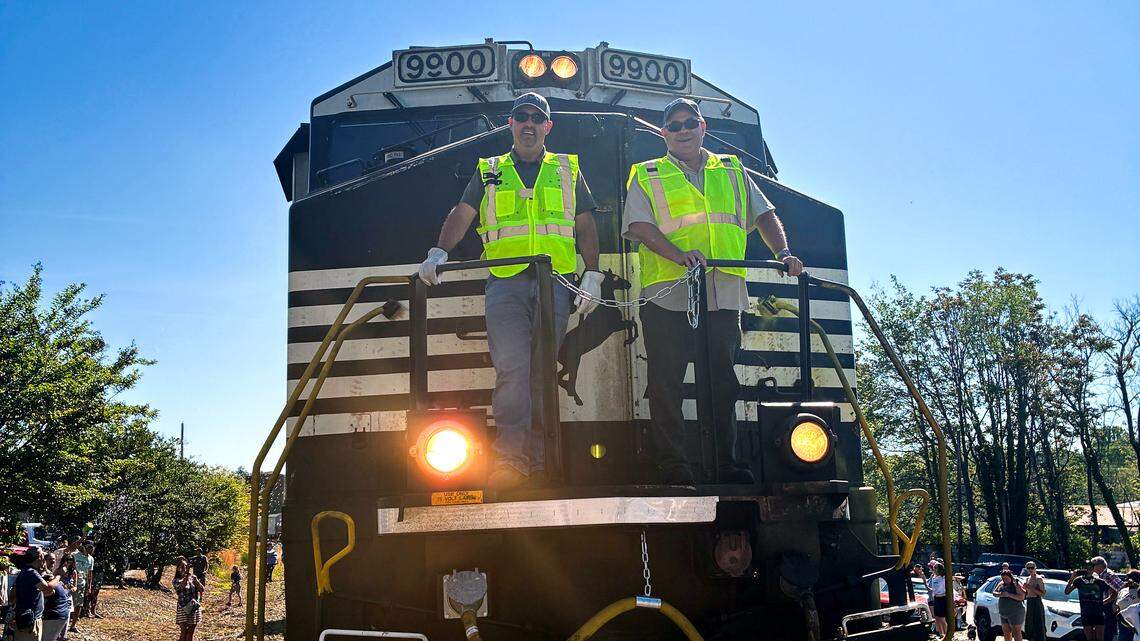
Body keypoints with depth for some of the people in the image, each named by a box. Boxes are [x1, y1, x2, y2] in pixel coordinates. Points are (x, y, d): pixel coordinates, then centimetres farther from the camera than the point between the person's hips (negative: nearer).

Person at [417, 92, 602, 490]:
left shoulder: (568, 171, 19)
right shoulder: (488, 173, 18)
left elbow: (586, 226, 16)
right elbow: (462, 214, 7)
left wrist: (592, 275, 4)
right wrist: (439, 253, -10)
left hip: (555, 282, 1)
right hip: (505, 282, -1)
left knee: (542, 372, 0)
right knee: (511, 368, -15)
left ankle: (536, 457, 6)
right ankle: (510, 456, -19)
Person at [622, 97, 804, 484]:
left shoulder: (732, 172, 21)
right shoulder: (646, 176, 11)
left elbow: (764, 215, 20)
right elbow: (639, 225, -3)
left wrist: (783, 253, 2)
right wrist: (679, 255, -19)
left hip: (723, 297, 3)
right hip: (668, 296, -2)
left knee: (723, 384, 6)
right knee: (666, 386, -3)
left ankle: (726, 465, 14)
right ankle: (674, 467, 4)